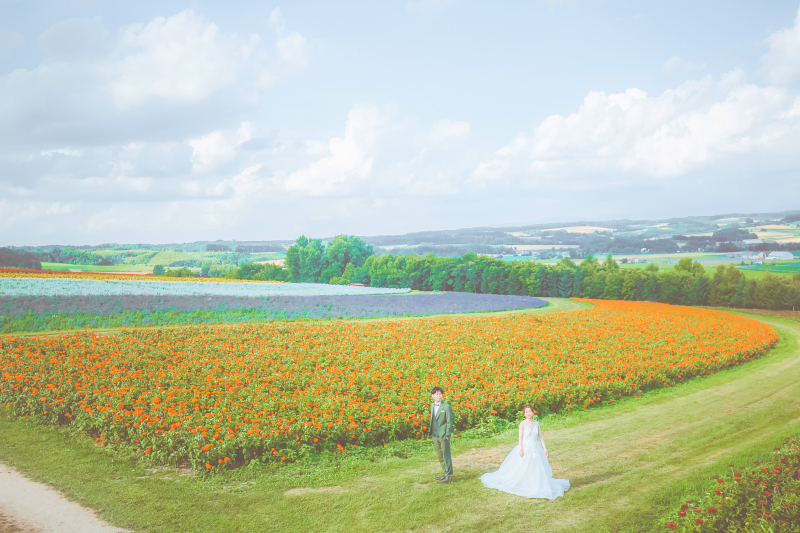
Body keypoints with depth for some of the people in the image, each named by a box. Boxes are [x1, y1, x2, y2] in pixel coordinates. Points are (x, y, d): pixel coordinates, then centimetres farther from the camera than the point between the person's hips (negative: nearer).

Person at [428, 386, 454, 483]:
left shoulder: (446, 407, -10)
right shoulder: (432, 406, 9)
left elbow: (449, 422, -8)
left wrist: (447, 435, -10)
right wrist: (430, 431, 10)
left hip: (443, 435, -7)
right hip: (435, 435, 7)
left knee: (446, 456, -1)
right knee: (440, 456, 14)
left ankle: (449, 477, 7)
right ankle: (446, 474, 26)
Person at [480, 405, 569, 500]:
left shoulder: (536, 423, 6)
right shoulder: (522, 424, -7)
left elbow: (540, 436, 9)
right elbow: (521, 437, -9)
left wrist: (544, 448, 4)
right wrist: (521, 449, -17)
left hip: (536, 449, 5)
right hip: (526, 449, -5)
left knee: (538, 469, 8)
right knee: (523, 469, 1)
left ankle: (537, 486, 20)